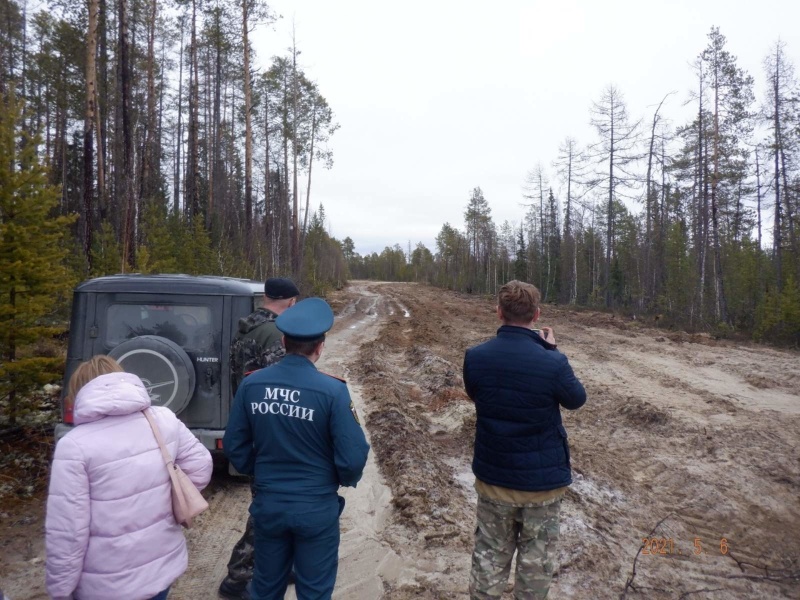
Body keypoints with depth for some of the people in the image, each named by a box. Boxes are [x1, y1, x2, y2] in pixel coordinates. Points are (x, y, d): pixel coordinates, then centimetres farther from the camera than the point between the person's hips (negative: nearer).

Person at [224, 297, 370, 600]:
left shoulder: (251, 384, -9)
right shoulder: (332, 391, -21)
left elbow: (234, 445, 0)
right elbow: (353, 457, -18)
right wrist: (346, 479, 5)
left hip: (267, 504, 4)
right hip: (317, 508, -3)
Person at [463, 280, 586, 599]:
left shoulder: (475, 357, -13)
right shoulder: (553, 364, -21)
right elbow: (576, 399, -1)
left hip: (493, 476, 2)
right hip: (544, 479, -2)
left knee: (490, 554, 19)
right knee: (536, 559, 18)